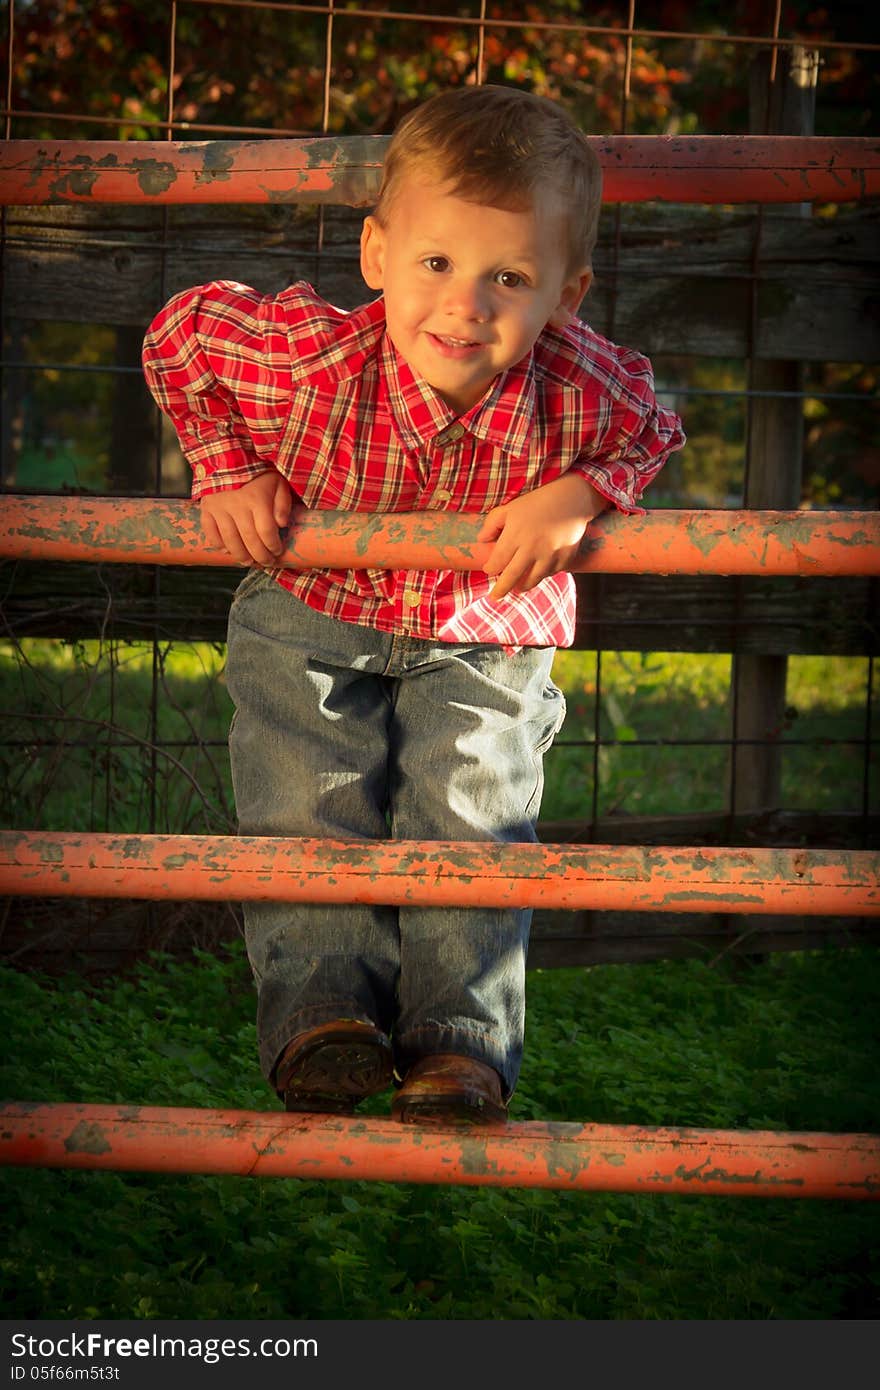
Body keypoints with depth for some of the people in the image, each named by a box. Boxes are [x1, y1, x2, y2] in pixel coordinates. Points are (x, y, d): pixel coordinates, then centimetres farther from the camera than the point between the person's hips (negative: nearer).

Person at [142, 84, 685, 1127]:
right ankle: (322, 998, -11)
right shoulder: (309, 358, -30)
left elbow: (653, 434, -2)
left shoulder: (581, 394, -28)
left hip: (486, 635, 0)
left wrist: (579, 496, -21)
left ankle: (461, 1033, -10)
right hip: (313, 618, 1)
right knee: (307, 794, -14)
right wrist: (227, 471, -12)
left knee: (472, 803, -13)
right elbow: (177, 336, -10)